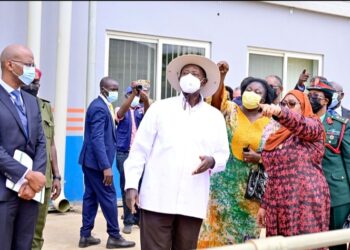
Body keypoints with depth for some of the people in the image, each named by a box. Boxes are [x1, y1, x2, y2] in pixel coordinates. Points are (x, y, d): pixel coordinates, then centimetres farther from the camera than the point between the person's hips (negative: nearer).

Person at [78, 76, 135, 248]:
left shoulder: (101, 105, 14)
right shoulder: (99, 108, -18)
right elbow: (97, 139, -24)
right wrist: (106, 167, -27)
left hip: (90, 160, 10)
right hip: (96, 160, -10)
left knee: (91, 196, 13)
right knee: (108, 197, -1)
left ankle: (85, 235, 19)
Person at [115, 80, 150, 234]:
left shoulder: (141, 110, 9)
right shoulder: (120, 110, 3)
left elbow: (148, 111, -15)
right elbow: (122, 111, -21)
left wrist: (144, 97, -37)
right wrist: (133, 93, -36)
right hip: (124, 153, -2)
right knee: (126, 187, -1)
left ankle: (139, 217, 20)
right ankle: (128, 221, 5)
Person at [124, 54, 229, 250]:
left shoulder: (215, 116, 11)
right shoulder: (160, 108, 6)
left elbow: (224, 154, 11)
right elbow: (139, 149, 4)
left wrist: (212, 161, -13)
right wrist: (131, 184, -4)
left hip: (193, 202, 2)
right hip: (157, 198, -2)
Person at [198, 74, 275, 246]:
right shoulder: (230, 109, 0)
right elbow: (216, 99, -19)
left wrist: (259, 158, -11)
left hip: (252, 185, 2)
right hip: (226, 180, -2)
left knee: (245, 225, 11)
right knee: (221, 223, 0)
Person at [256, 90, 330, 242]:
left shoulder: (313, 124, 1)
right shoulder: (277, 136, 19)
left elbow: (301, 125, -25)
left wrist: (278, 112, -43)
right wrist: (264, 205, 14)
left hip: (306, 203, -6)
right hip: (278, 205, 6)